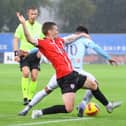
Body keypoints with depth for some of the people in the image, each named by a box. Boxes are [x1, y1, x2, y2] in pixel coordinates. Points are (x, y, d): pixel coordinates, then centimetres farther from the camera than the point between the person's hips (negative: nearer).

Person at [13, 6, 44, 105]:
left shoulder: (40, 27, 7)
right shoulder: (22, 26, 0)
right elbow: (16, 40, 1)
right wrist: (16, 53, -9)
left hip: (35, 55, 3)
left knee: (34, 76, -4)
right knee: (26, 73, -20)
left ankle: (30, 98, 9)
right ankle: (25, 97, -17)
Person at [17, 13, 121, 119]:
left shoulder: (58, 40, 13)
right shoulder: (44, 43, -12)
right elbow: (30, 39, -28)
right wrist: (23, 24, -39)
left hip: (72, 74, 10)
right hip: (65, 78, -9)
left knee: (93, 84, 26)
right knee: (68, 109, -17)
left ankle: (108, 106, 47)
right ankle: (40, 112, -8)